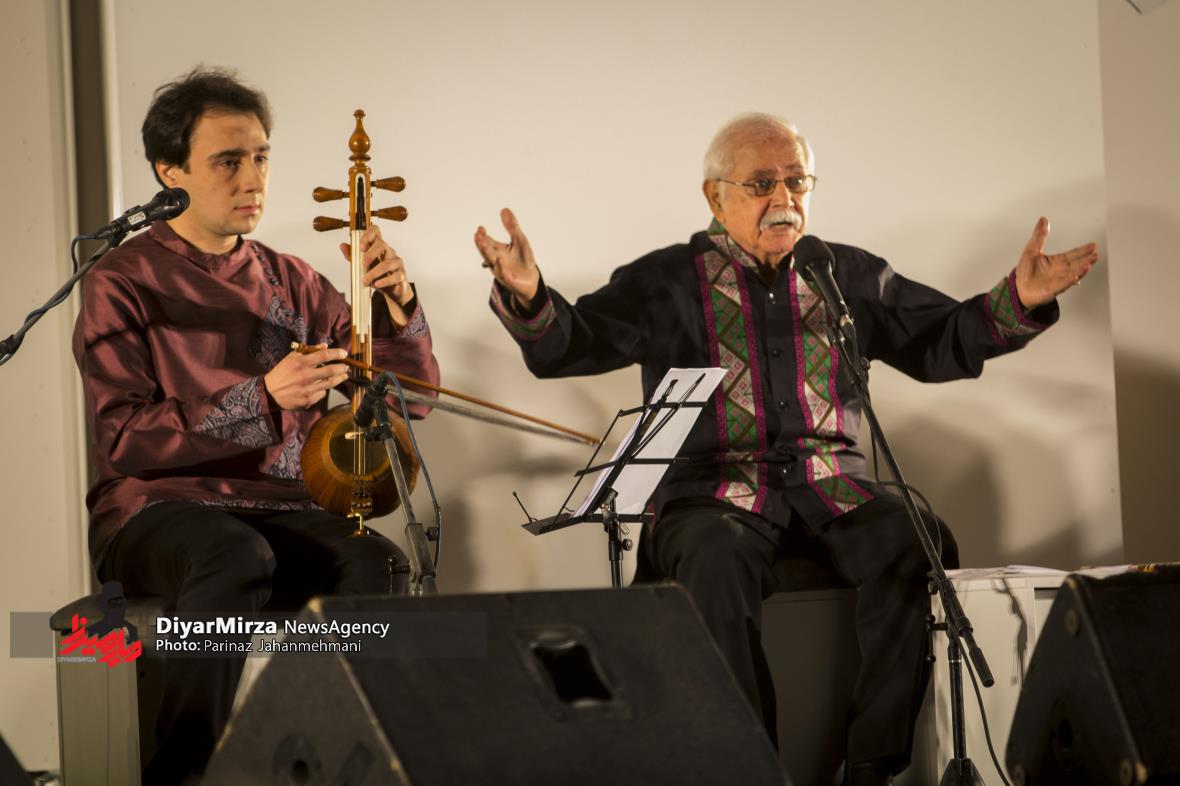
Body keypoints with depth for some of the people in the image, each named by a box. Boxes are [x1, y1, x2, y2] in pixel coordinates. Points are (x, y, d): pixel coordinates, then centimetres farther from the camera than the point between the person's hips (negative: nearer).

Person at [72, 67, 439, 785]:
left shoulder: (295, 284, 15)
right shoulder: (125, 283, 2)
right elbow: (123, 441, -10)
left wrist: (399, 306, -5)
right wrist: (260, 399, -22)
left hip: (284, 512, 4)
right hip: (158, 511, -3)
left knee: (375, 562, -30)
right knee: (238, 556, -39)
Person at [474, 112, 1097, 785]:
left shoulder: (851, 275, 18)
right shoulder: (669, 281, 8)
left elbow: (942, 343, 16)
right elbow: (567, 347, -3)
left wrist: (1018, 300, -2)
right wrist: (527, 296, -25)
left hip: (832, 487, 3)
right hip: (713, 493, -2)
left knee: (920, 547, -27)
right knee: (719, 565, -37)